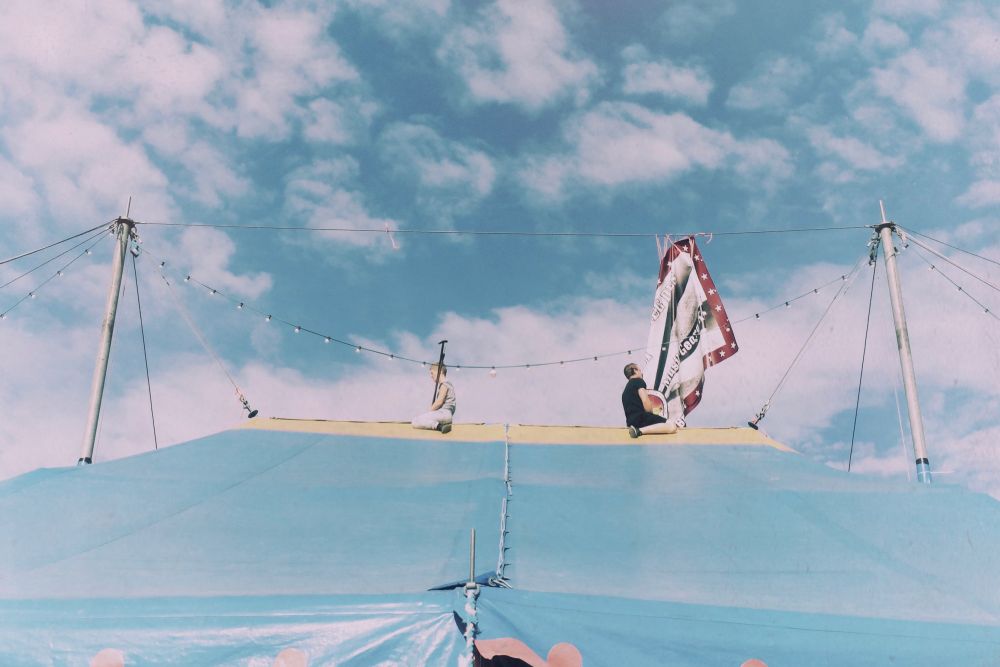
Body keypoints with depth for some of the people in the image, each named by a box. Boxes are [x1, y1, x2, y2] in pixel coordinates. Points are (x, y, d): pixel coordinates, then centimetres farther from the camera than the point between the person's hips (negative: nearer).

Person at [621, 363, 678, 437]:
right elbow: (645, 401, -13)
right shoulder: (638, 381, 1)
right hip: (641, 417, -9)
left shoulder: (625, 390, 26)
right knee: (672, 427, -21)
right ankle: (640, 431, -28)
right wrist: (651, 413, 4)